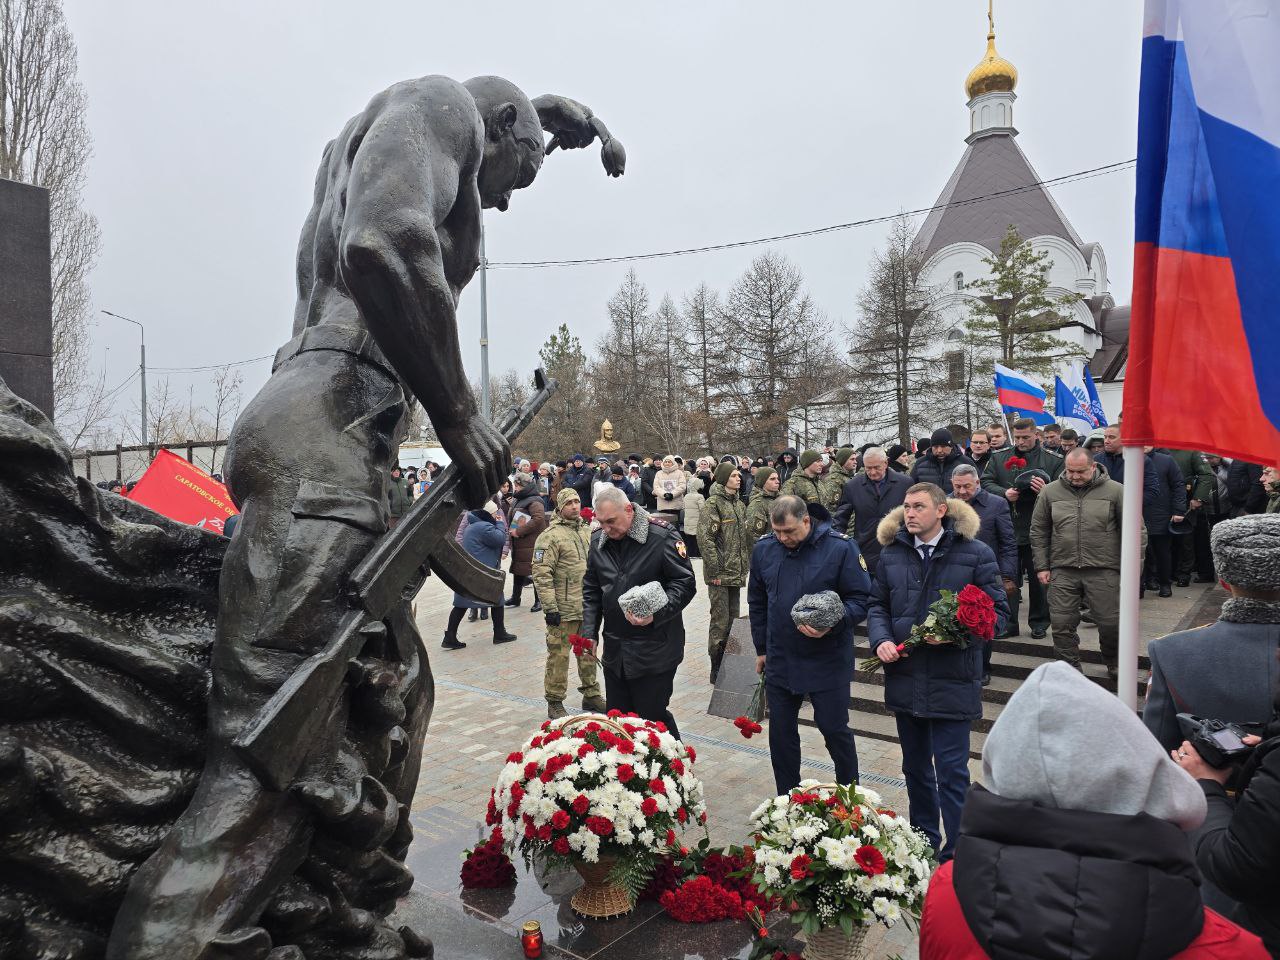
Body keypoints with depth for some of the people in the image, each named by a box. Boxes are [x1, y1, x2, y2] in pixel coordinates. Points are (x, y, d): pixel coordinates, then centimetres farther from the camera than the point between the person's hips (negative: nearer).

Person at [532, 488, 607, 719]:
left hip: (589, 609, 7)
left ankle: (591, 695, 31)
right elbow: (541, 574, -16)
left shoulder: (588, 531, 12)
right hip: (564, 610, -7)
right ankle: (555, 702, 15)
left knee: (589, 653, 17)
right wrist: (550, 607, -19)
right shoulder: (550, 536, -12)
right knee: (559, 656, 2)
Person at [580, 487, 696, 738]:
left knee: (653, 718, 1)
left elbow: (685, 584, -12)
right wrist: (590, 633, 4)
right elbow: (591, 591, 13)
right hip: (614, 649, 6)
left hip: (654, 651, -6)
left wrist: (656, 614, -25)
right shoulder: (598, 541, 5)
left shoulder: (662, 536, -13)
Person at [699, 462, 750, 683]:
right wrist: (714, 571, -18)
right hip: (720, 574, -8)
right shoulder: (713, 503, -12)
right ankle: (716, 670, 9)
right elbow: (705, 538, -18)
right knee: (720, 621, -2)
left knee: (733, 618, 14)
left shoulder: (739, 505, 14)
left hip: (736, 572, 8)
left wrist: (745, 566, 16)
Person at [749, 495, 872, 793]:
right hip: (779, 660, 4)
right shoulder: (763, 548, -1)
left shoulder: (840, 548, -14)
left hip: (828, 661, -4)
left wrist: (834, 623, -26)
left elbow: (861, 599, -8)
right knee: (781, 732, 12)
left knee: (835, 729, 8)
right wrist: (762, 649, 14)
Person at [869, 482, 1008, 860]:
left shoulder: (976, 554, -7)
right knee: (915, 767, 20)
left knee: (951, 771, 0)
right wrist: (881, 640, -8)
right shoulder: (891, 554, 5)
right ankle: (923, 842, 38)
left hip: (952, 682, -5)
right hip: (904, 678, 5)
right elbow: (878, 606, 11)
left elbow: (997, 613, -7)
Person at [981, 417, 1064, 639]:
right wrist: (1004, 493, -14)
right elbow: (985, 482, 3)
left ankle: (1039, 623, 24)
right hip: (1007, 531, 2)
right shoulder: (999, 458, 8)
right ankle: (1008, 624, 18)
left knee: (1038, 579, 9)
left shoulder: (1053, 460, 2)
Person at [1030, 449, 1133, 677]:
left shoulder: (1115, 491, 0)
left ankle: (1114, 665, 31)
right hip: (1062, 571, 2)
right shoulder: (1050, 492, 5)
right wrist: (1041, 566, 5)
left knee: (1111, 623, 5)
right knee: (1062, 624, 3)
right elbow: (1038, 532, 9)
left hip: (1104, 570, -1)